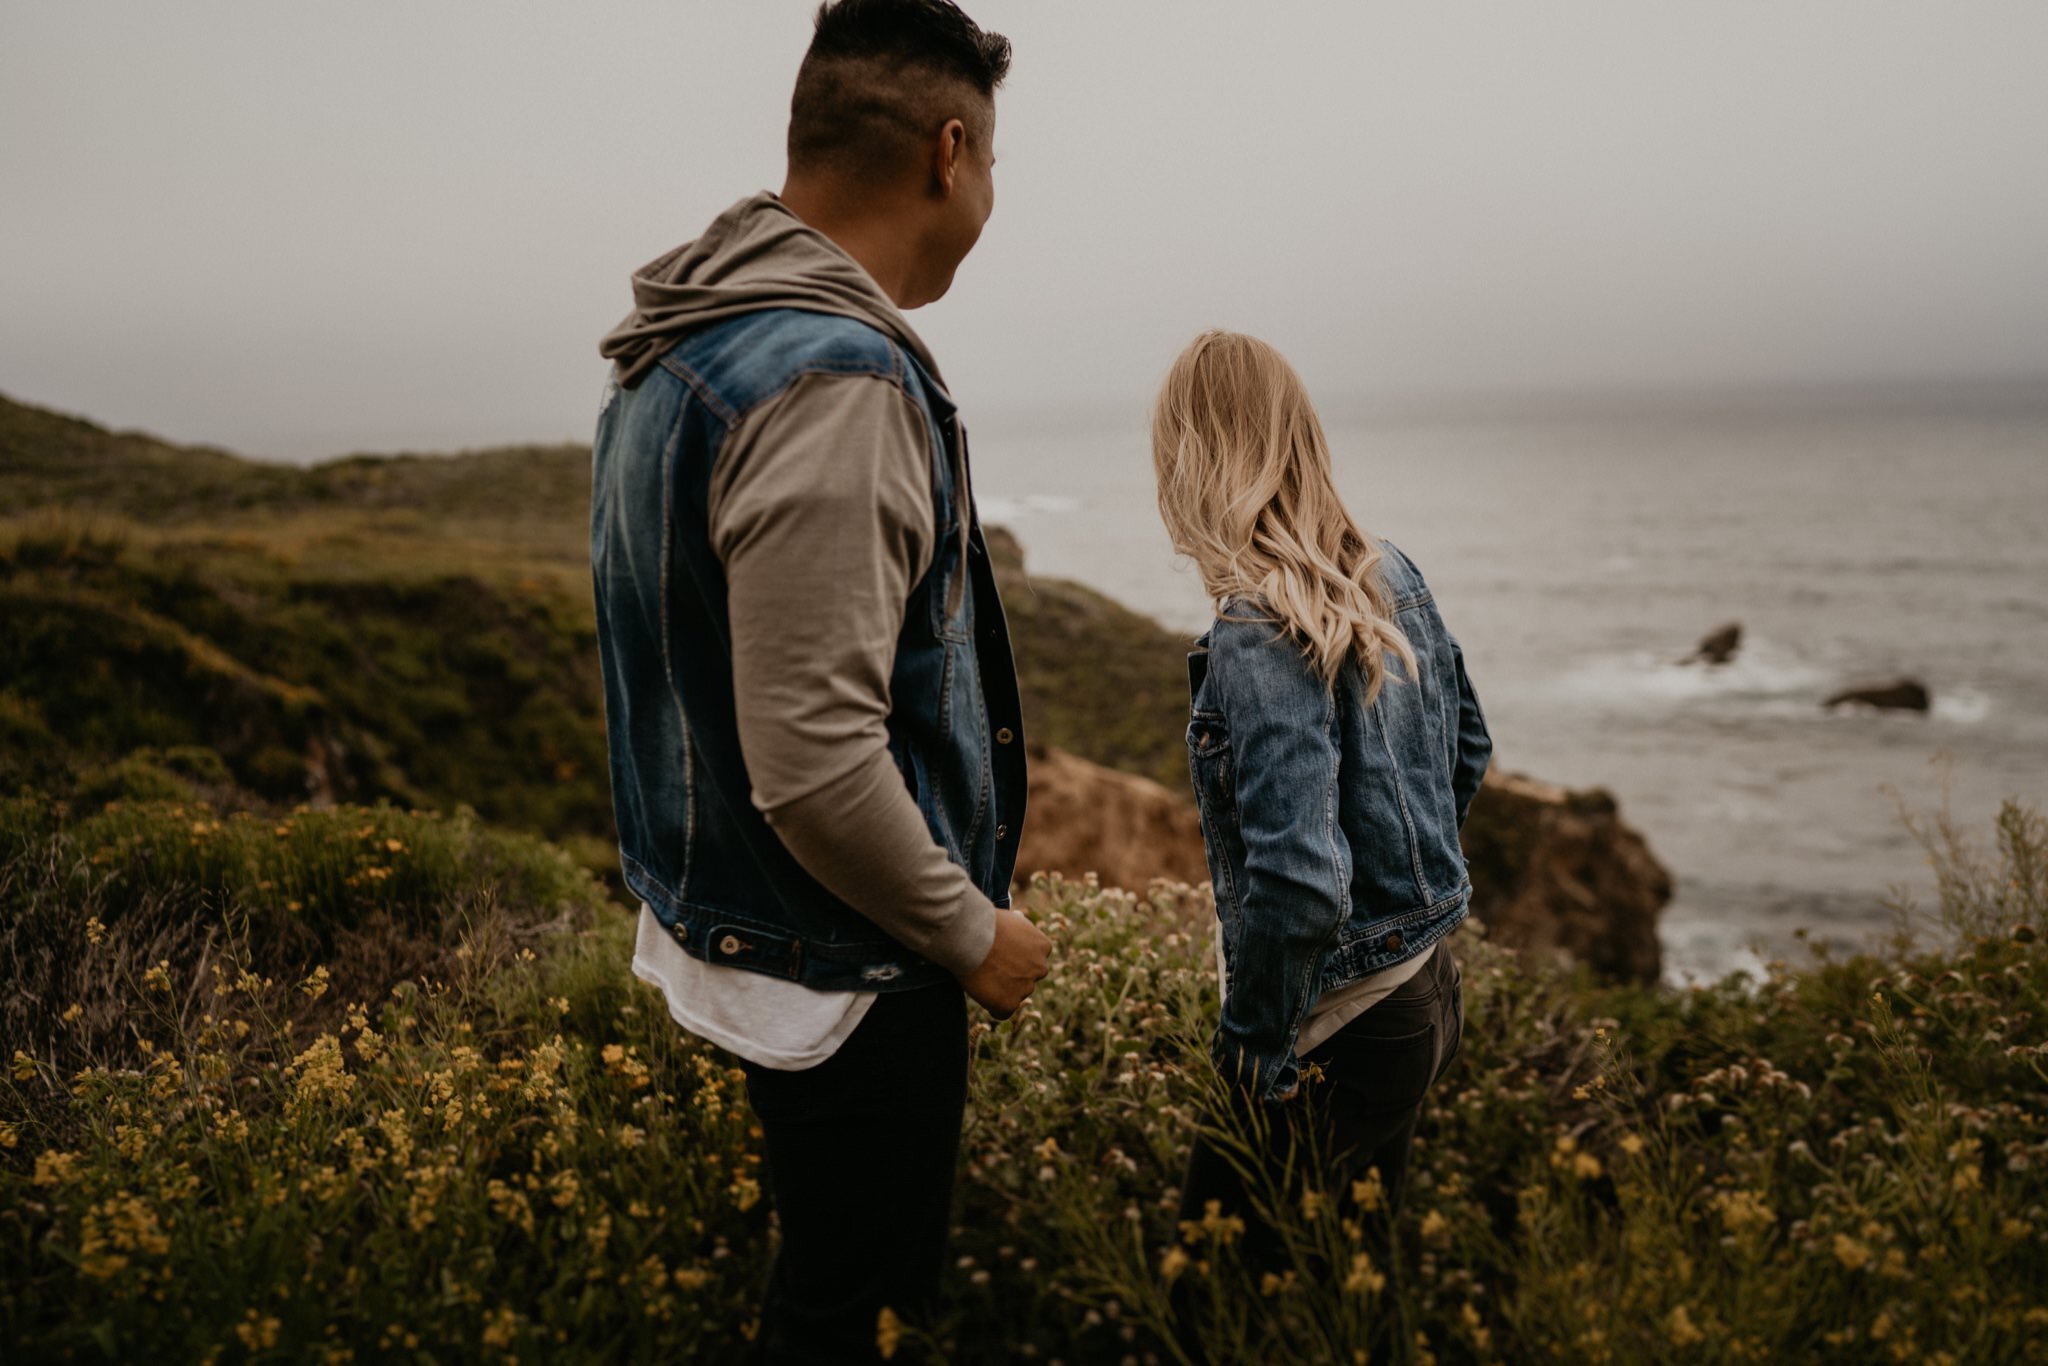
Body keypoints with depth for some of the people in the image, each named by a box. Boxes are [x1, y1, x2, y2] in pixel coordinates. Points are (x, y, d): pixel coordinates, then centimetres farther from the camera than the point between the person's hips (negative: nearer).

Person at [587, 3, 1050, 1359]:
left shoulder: (674, 349, 6)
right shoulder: (834, 385, -26)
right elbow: (815, 762, -30)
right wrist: (974, 934, -14)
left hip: (721, 923, 9)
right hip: (845, 978, -9)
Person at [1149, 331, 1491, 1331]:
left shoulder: (1257, 641, -25)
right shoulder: (1393, 576, 1)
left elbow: (1298, 889, -31)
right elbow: (1468, 752, 16)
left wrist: (1252, 1043, -16)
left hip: (1337, 1027, -9)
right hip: (1426, 985, 9)